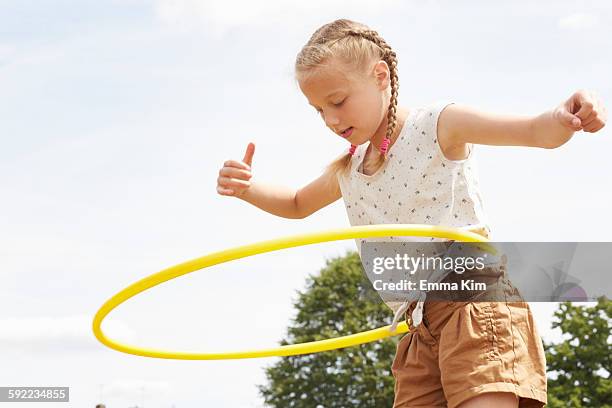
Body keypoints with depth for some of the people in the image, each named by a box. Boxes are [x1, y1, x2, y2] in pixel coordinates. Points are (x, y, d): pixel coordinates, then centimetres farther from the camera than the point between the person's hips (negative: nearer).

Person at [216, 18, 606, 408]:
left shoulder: (438, 125, -2)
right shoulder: (347, 171, 18)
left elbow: (537, 132, -11)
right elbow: (297, 205, 38)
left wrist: (563, 118, -36)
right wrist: (245, 188, 17)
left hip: (478, 303, -7)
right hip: (421, 325, 7)